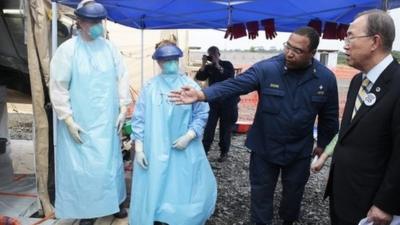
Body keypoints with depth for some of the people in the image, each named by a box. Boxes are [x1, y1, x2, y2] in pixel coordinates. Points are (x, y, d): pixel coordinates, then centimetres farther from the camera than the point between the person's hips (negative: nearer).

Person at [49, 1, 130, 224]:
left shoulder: (110, 47, 2)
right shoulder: (67, 50, -8)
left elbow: (122, 78, 5)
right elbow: (58, 88, -8)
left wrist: (123, 108, 1)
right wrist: (68, 120, -12)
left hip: (107, 120, 3)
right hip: (79, 121, -3)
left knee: (110, 161, 14)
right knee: (82, 165, 5)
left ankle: (114, 201, 33)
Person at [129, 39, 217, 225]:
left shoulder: (190, 86, -2)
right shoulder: (150, 87, -2)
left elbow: (201, 114, 0)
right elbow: (139, 119, 0)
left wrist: (189, 136, -12)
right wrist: (138, 148, -4)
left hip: (184, 151, 0)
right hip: (155, 152, 0)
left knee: (183, 191, 10)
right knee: (155, 190, 9)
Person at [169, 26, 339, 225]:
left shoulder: (326, 78, -10)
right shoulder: (266, 69, -17)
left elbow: (329, 116, 2)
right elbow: (234, 85, -28)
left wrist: (323, 144, 9)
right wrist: (202, 95, -42)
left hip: (299, 150, 2)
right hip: (264, 146, -2)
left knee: (294, 191, 23)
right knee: (261, 191, 14)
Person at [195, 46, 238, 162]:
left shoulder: (227, 64, 1)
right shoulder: (209, 67, 7)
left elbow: (230, 77, -17)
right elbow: (200, 77, -6)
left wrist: (217, 65, -17)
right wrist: (204, 64, -15)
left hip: (227, 101, -2)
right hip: (213, 101, 2)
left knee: (225, 128, 5)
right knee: (209, 126, -5)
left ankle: (224, 152, 15)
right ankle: (204, 150, 1)